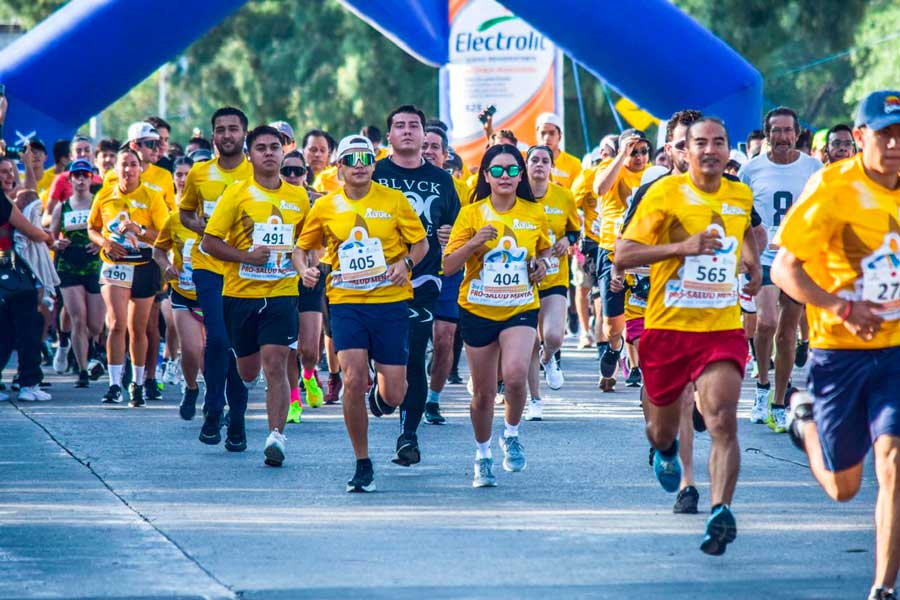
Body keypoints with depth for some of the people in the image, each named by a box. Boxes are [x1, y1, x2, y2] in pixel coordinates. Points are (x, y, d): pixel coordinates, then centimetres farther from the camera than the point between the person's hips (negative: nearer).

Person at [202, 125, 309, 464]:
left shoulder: (298, 197, 7)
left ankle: (276, 437, -18)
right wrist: (246, 256, -17)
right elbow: (209, 242, -5)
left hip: (281, 294, 1)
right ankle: (235, 420, 38)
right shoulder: (236, 194, -3)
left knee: (276, 366, -14)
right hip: (240, 293, -1)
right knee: (247, 369, 10)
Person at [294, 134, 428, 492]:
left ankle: (383, 391, 41)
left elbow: (421, 243, 8)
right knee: (354, 381, -16)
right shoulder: (325, 207, 4)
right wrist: (305, 269, -5)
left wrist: (406, 263, -12)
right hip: (346, 302, 0)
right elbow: (302, 247, 16)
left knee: (393, 396, -1)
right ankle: (363, 466, -2)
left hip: (391, 302, 0)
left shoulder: (394, 201, 0)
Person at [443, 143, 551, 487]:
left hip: (521, 308, 0)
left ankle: (511, 434, 2)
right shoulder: (471, 214, -2)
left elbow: (544, 250, 22)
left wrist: (542, 263, -1)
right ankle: (483, 456, 28)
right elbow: (448, 266, -4)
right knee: (483, 392, 6)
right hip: (478, 311, 0)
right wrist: (474, 243, -20)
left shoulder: (535, 213, 3)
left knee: (515, 374, -25)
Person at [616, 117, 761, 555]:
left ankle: (721, 512, -24)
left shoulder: (741, 196, 7)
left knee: (723, 421, -19)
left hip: (723, 329, 1)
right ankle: (666, 451, 52)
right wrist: (682, 246, -22)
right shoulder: (665, 193, -7)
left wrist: (752, 262, 14)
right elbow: (622, 255, -12)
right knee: (661, 428, 15)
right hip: (668, 326, -1)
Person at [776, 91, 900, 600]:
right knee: (843, 486, 11)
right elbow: (784, 269, -12)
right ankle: (805, 418, 43)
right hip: (840, 351, -2)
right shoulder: (832, 187, -12)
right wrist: (841, 307, -25)